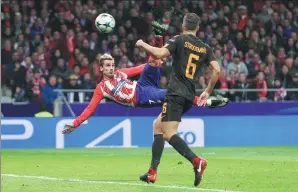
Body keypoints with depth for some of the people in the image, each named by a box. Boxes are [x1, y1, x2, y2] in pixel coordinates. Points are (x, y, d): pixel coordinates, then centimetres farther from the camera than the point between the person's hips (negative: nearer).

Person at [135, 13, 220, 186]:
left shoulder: (179, 40, -2)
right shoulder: (205, 48, 13)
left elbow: (160, 53, -16)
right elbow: (217, 70, 3)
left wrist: (143, 44, 1)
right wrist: (208, 92, 15)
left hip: (176, 93, -7)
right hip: (189, 97, 7)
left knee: (169, 134, -13)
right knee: (158, 125, 19)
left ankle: (196, 161, -34)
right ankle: (152, 172, 14)